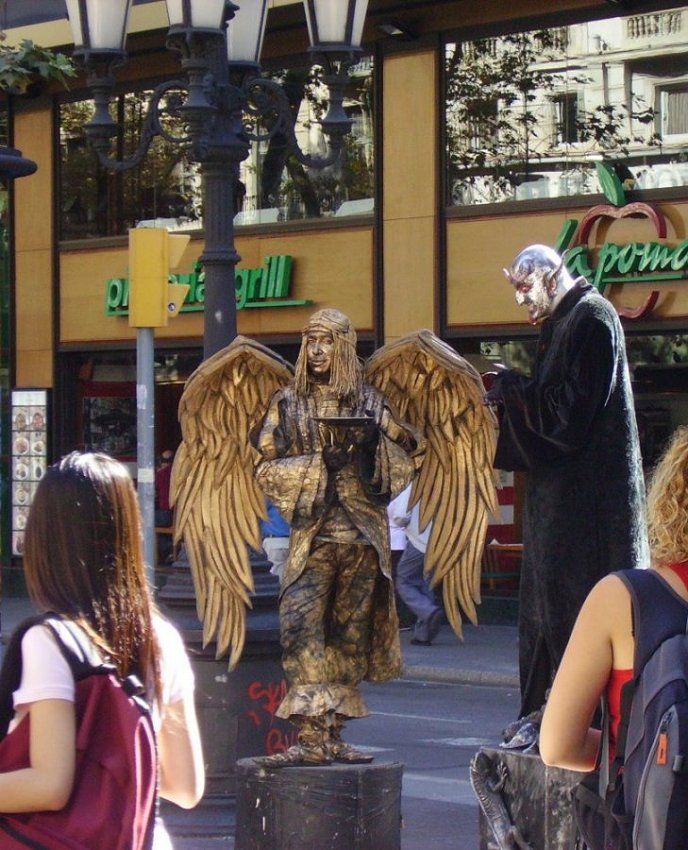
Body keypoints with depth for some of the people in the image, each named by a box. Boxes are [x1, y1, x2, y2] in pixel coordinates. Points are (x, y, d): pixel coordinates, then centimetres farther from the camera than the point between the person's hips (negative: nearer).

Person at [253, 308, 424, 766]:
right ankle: (311, 737, -20)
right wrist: (319, 463, -10)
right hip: (313, 534, -2)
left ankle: (332, 733, 13)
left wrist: (375, 444, -4)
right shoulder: (288, 403, 8)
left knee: (350, 632, 5)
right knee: (301, 625, -16)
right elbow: (267, 467, 3)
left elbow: (412, 451, 15)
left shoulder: (368, 401, 10)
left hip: (362, 534, 2)